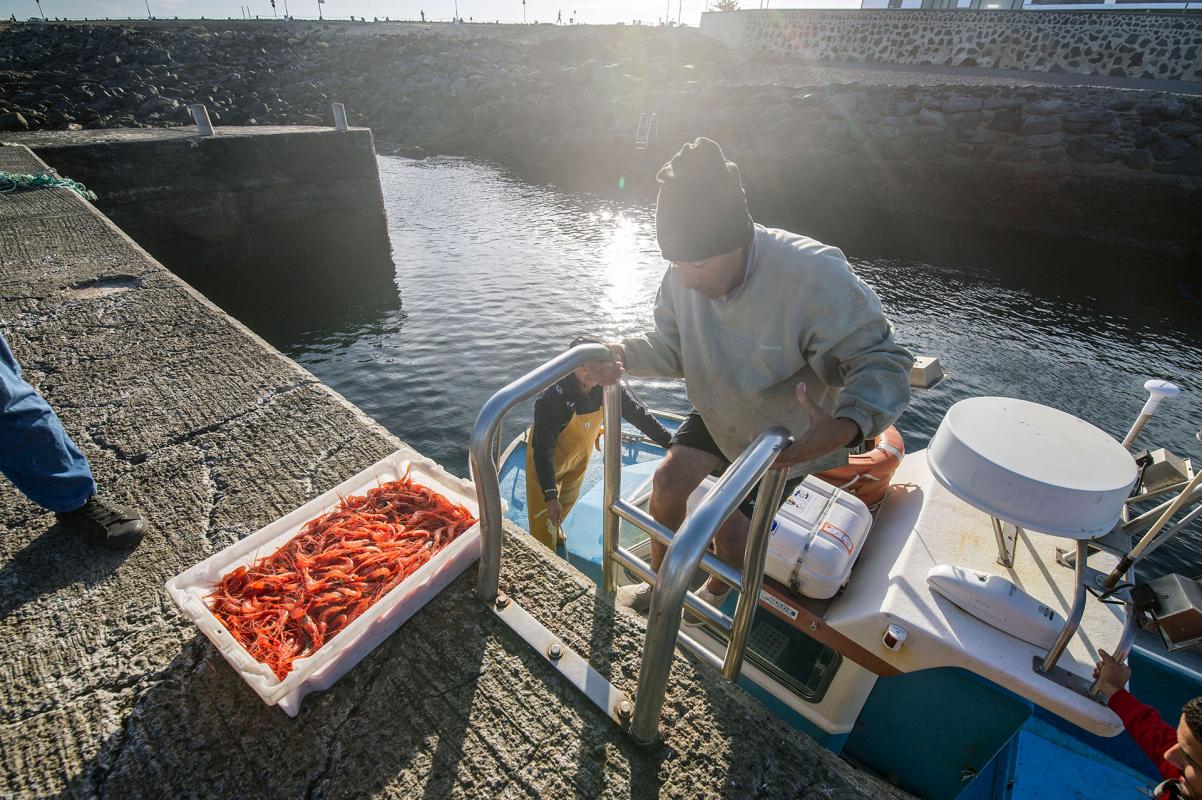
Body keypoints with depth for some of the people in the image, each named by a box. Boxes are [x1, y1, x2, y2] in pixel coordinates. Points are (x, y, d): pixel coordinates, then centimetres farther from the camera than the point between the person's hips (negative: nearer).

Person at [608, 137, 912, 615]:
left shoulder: (816, 278, -37)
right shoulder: (685, 273, -20)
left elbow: (881, 360, -31)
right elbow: (672, 347, -9)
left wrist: (847, 427, -51)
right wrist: (624, 355, -30)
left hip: (793, 435, -4)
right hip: (718, 411, 5)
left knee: (734, 527, 1)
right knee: (669, 481, -2)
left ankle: (718, 594, 39)